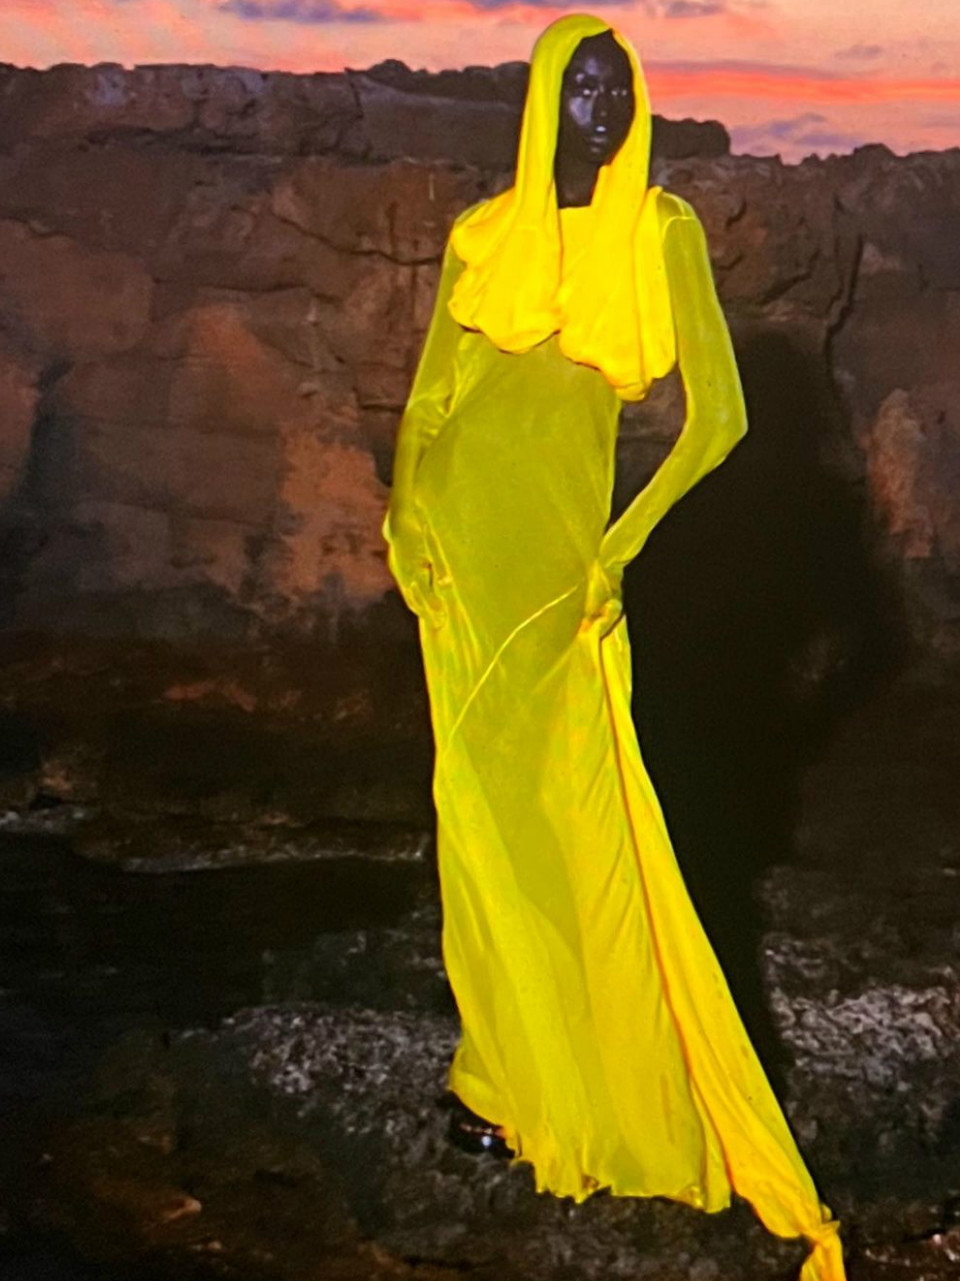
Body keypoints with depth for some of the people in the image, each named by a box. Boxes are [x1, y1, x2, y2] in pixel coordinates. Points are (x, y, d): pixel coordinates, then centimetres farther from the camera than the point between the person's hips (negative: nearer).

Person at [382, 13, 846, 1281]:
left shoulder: (663, 231, 3)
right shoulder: (479, 236, 11)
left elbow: (719, 414, -4)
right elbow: (423, 404, 13)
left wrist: (624, 542, -13)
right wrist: (404, 511, -4)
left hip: (566, 551, -2)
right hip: (462, 543, 2)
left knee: (577, 817, 0)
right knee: (484, 808, 7)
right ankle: (503, 1068, 23)